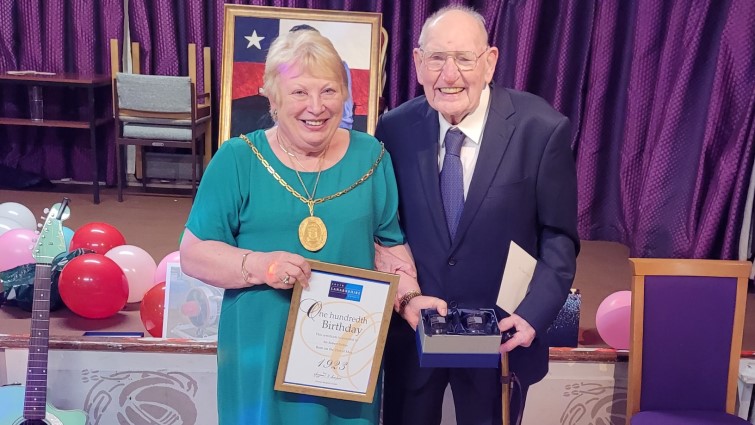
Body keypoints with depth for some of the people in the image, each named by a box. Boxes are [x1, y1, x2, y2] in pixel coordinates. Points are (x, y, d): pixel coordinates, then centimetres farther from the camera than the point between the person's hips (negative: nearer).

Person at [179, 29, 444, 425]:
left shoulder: (371, 156, 2)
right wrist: (260, 265, -22)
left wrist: (409, 297, -9)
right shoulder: (237, 159, -6)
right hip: (264, 353, -2)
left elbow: (389, 243, 8)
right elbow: (193, 253, -6)